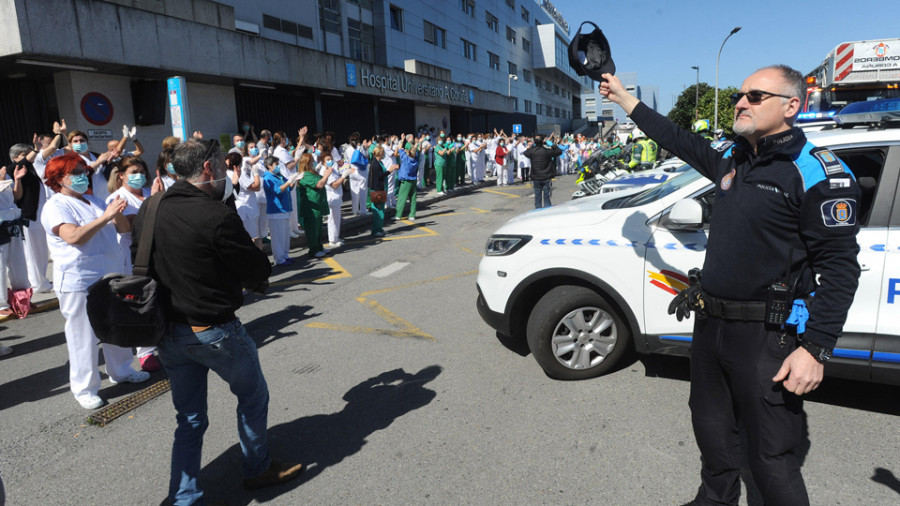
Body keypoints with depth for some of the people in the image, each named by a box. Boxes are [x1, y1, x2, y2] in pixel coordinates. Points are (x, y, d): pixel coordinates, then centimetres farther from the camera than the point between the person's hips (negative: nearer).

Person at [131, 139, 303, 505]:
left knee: (190, 419, 18)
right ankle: (257, 468, 35)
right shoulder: (216, 216, -22)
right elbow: (259, 273, -16)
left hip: (167, 332, 7)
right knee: (253, 396, 18)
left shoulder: (147, 211, 0)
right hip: (213, 330, -6)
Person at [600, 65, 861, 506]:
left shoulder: (817, 172, -13)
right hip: (711, 323, 8)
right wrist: (623, 98, 24)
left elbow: (840, 267, -16)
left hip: (766, 337, -7)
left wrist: (815, 349, -21)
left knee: (771, 457, 2)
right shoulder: (731, 159, 8)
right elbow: (679, 141, 23)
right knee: (711, 428, 23)